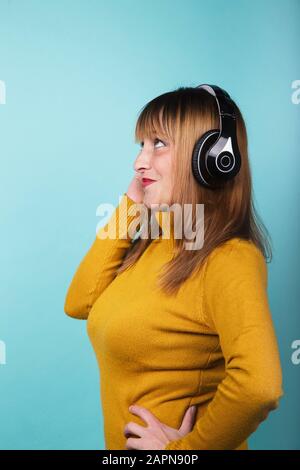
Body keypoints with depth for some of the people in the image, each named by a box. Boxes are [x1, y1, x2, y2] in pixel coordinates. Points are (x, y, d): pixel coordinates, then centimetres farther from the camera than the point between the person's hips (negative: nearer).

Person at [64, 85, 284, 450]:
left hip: (168, 445, -7)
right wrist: (128, 208, -7)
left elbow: (258, 385, -39)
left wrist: (185, 448, -23)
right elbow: (78, 304, -4)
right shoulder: (153, 240, -1)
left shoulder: (229, 259, -26)